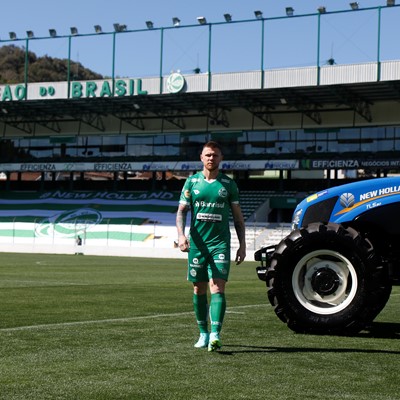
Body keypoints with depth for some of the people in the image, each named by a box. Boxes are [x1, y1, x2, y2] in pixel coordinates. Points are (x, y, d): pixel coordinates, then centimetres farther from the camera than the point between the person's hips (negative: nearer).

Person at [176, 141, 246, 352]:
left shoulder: (228, 183, 5)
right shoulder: (192, 181, 6)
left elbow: (238, 216, 9)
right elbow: (181, 210, 4)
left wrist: (242, 244, 4)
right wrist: (181, 234, -14)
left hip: (220, 243, -1)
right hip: (197, 243, 2)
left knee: (218, 288, -13)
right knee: (199, 289, 8)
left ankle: (215, 335, -20)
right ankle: (203, 333, 21)